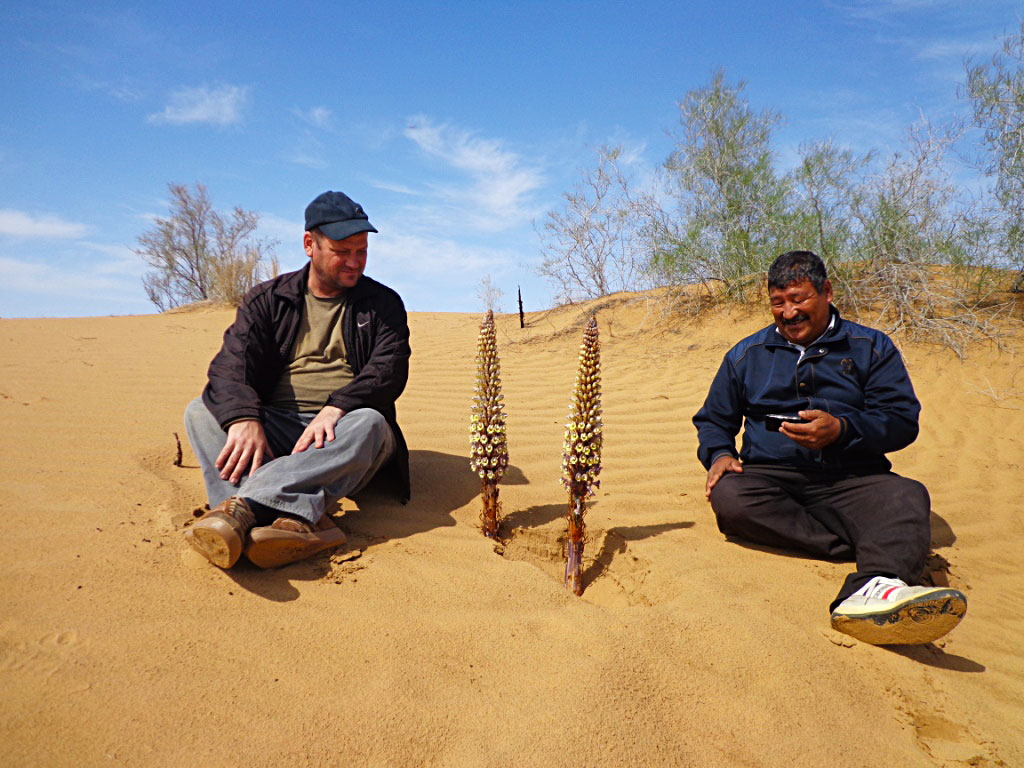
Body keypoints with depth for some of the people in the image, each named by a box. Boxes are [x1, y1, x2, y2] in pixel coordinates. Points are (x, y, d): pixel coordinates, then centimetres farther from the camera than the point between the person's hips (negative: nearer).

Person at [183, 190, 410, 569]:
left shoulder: (382, 303, 11)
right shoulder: (267, 299, 11)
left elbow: (390, 370, -5)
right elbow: (230, 364, -5)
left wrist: (335, 408, -25)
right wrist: (244, 418, -28)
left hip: (341, 432, -1)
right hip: (272, 428, 2)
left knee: (370, 422, -33)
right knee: (200, 411, -22)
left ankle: (243, 505, -47)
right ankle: (303, 518, -46)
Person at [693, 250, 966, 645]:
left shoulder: (872, 347, 13)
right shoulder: (746, 355, 18)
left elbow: (902, 420, 4)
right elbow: (713, 419, 23)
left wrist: (842, 429, -15)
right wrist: (719, 454, -1)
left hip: (851, 480, 0)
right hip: (771, 476, 1)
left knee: (906, 495, -32)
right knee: (728, 497, -33)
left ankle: (874, 588, -62)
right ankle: (884, 552, -31)